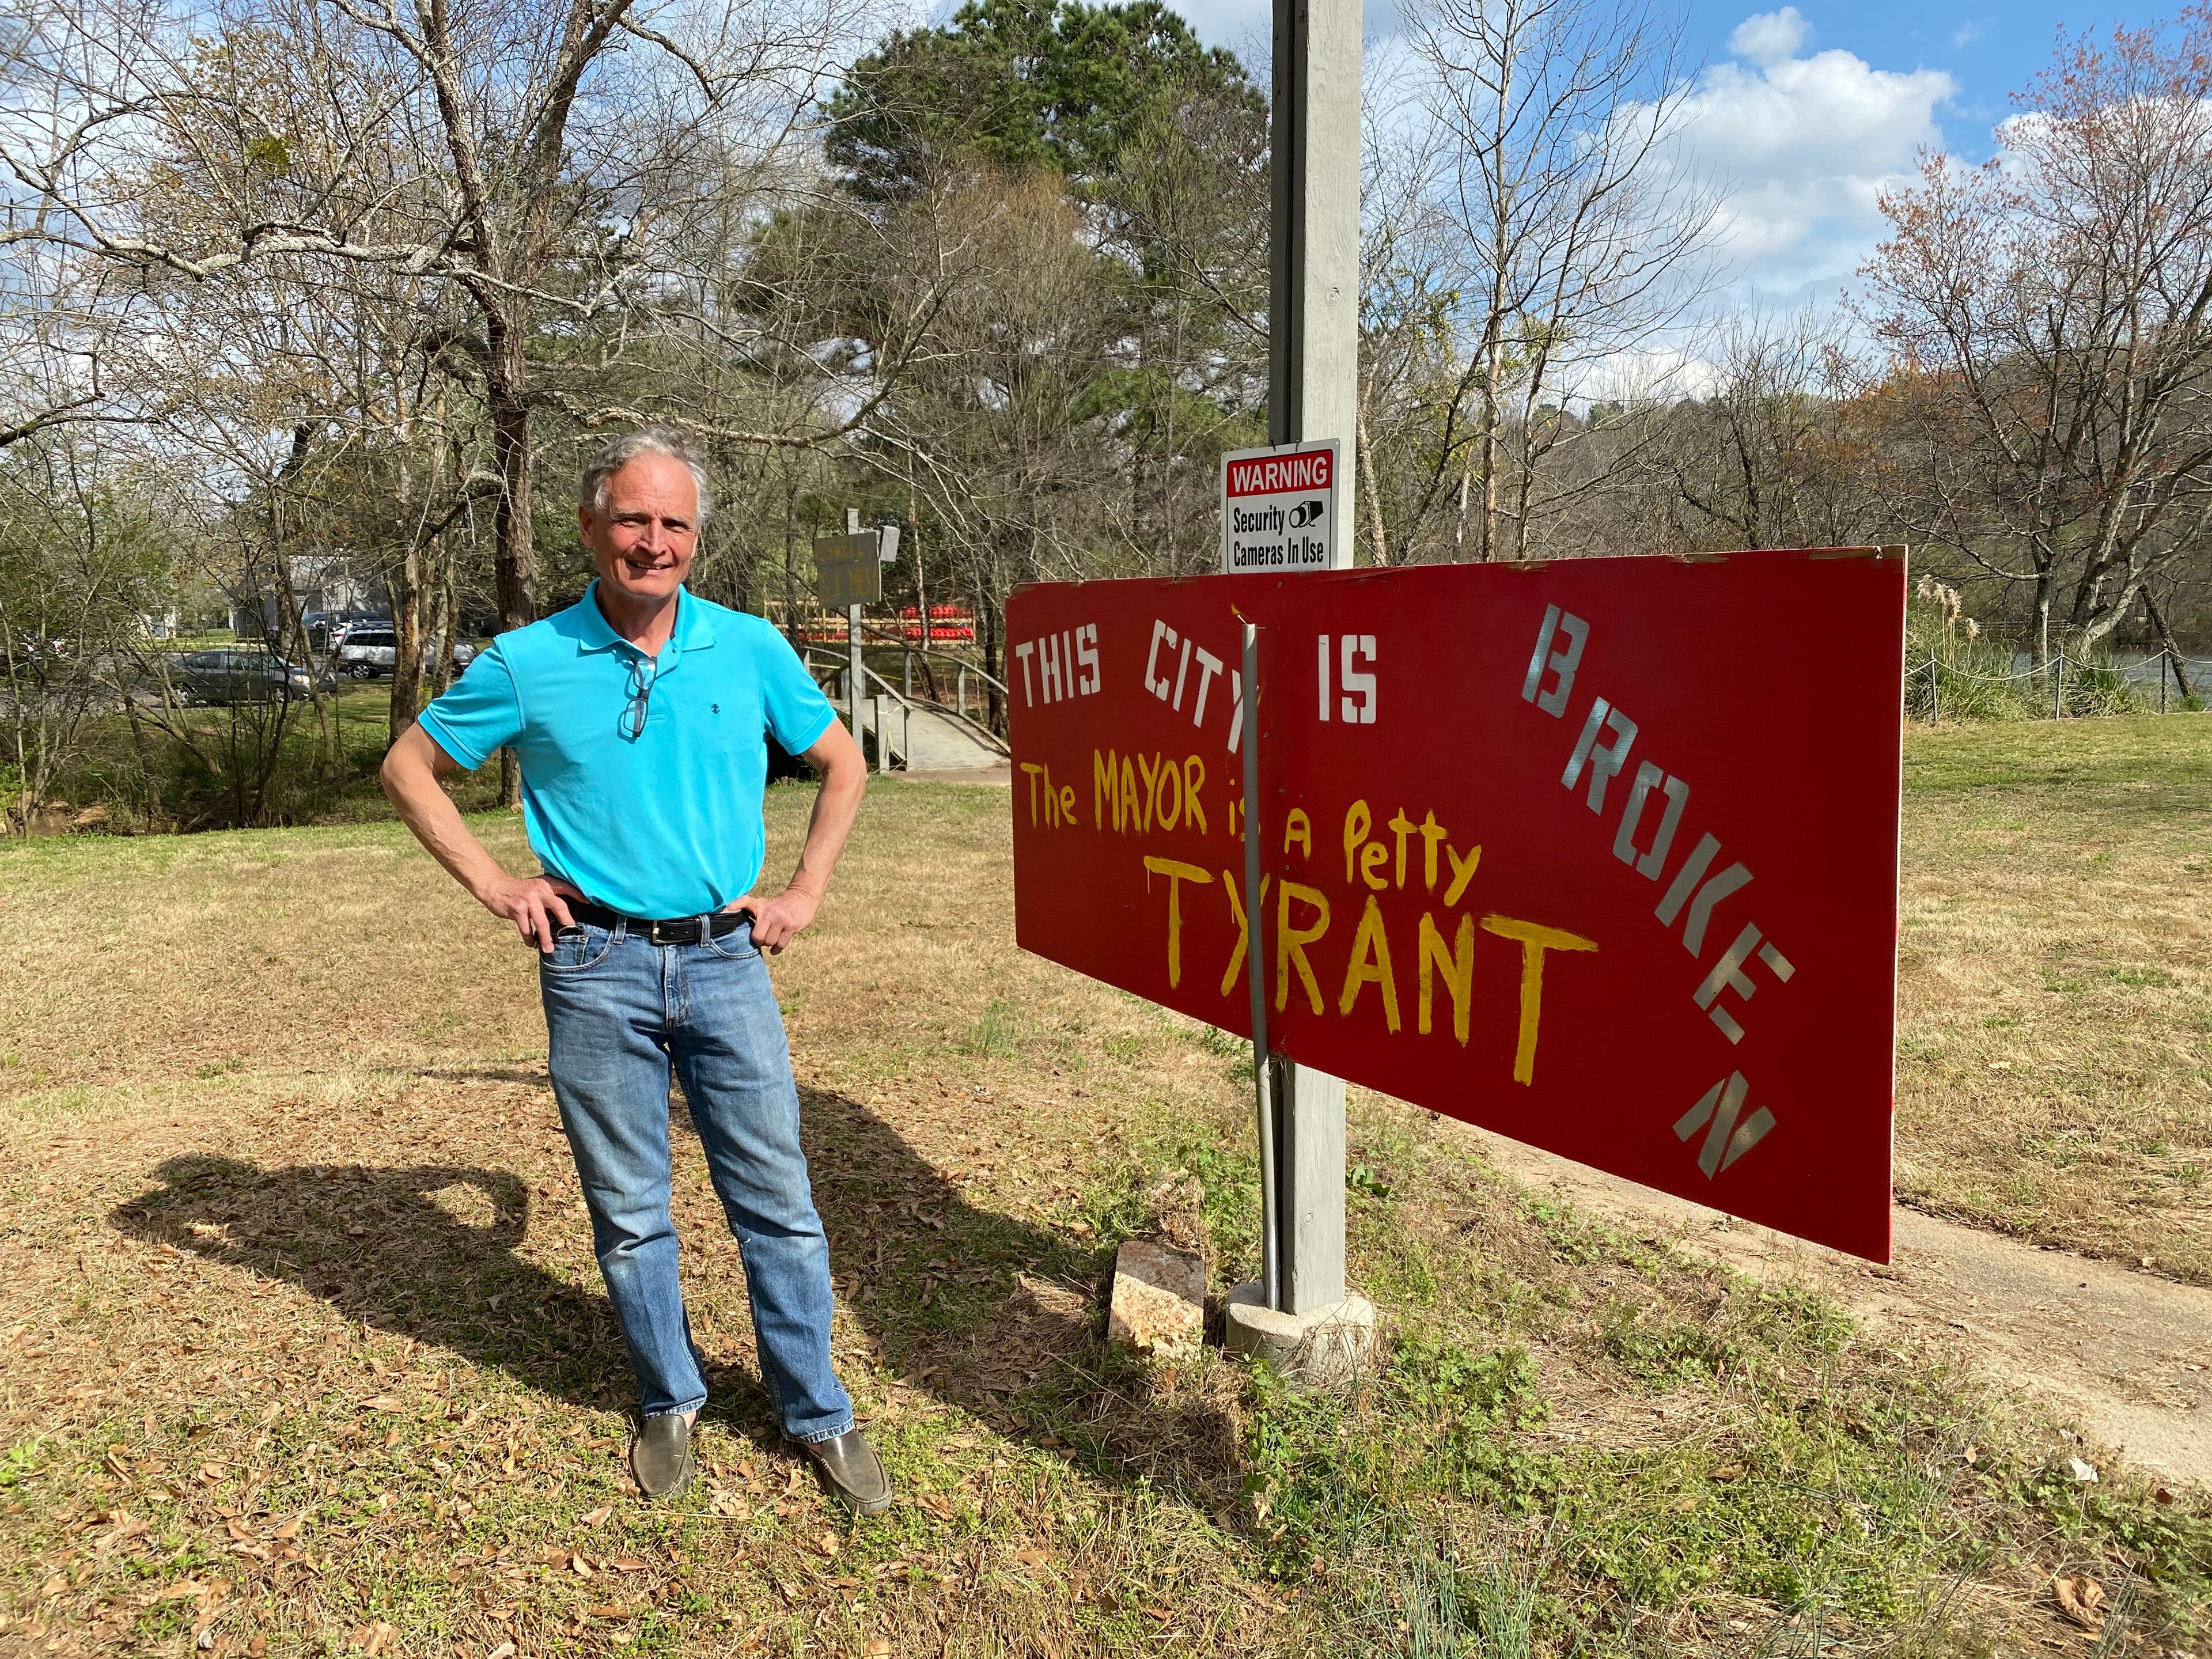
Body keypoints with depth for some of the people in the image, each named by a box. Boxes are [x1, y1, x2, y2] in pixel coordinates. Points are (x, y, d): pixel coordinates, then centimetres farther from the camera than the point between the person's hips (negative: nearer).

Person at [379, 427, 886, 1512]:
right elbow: (409, 768, 10)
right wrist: (495, 887, 1)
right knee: (628, 1208, 11)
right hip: (596, 965, 0)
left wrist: (804, 892, 5)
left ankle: (817, 1413, 22)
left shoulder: (750, 650, 1)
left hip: (725, 957, 1)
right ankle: (669, 1401, 31)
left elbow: (843, 765, 13)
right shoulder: (529, 664, -1)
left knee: (776, 1198, 6)